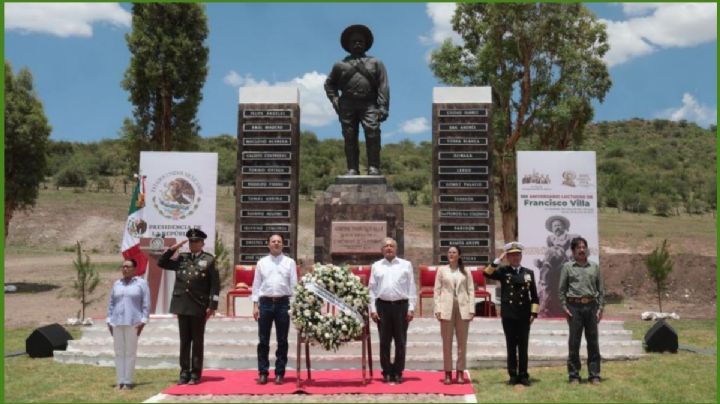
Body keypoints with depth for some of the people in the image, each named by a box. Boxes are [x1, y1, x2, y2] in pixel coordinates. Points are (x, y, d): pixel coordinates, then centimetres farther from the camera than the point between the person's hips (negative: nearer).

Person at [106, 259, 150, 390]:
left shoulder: (141, 283, 2)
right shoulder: (117, 284, 14)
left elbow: (146, 304, -2)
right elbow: (111, 303, 15)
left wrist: (143, 321, -9)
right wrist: (109, 321, 8)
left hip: (133, 323, -4)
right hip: (117, 323, 4)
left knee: (130, 352, -3)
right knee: (119, 352, 4)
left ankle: (128, 382, 2)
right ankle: (120, 381, 8)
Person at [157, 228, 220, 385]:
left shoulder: (209, 260, -1)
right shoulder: (181, 258, 11)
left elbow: (215, 285, -4)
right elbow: (161, 263, 14)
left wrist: (212, 306, -10)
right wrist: (173, 248, 2)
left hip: (199, 307, -4)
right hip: (182, 306, 4)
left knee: (197, 341, 3)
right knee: (184, 341, 8)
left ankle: (195, 374, 10)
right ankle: (184, 373, 15)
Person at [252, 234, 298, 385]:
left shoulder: (290, 262, 5)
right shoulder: (262, 263, 8)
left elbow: (293, 284, 3)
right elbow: (256, 285, 7)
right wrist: (255, 305, 0)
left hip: (283, 302, -1)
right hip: (265, 302, 1)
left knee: (282, 341, 5)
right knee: (263, 340, 5)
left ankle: (279, 373, 14)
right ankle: (263, 373, 13)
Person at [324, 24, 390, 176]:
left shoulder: (376, 63, 17)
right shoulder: (340, 65, 19)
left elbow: (383, 86, 8)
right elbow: (329, 84, 24)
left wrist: (383, 107, -4)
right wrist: (335, 100, 7)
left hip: (369, 104, -1)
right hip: (347, 105, 2)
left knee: (373, 133, -19)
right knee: (350, 137, -3)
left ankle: (373, 167, -17)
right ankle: (352, 168, 0)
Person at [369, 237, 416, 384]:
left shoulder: (406, 265, 7)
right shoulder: (376, 266, 10)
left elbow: (411, 288, 5)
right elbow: (372, 289, 9)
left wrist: (411, 308, -2)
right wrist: (373, 309, 1)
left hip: (401, 305, -1)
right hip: (382, 306, 1)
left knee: (400, 342, 4)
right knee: (384, 342, 5)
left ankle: (398, 372, 13)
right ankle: (387, 372, 14)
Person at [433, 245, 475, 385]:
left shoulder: (466, 272, 8)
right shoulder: (441, 270, 7)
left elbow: (471, 291, 6)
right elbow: (437, 290, 4)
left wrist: (471, 309, -3)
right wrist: (438, 309, -4)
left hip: (463, 308, 1)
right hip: (446, 308, -1)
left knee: (462, 342, 3)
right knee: (447, 342, 1)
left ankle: (460, 372, 10)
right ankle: (448, 372, 6)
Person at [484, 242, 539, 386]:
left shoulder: (529, 273, 9)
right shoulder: (503, 271, 5)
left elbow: (534, 295, 8)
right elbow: (487, 273, -13)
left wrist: (534, 312, 0)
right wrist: (498, 260, -12)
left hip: (524, 315, 1)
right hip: (508, 315, -1)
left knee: (523, 347, 4)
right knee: (511, 347, 4)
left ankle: (523, 375, 12)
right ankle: (513, 376, 11)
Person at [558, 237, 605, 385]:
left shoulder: (594, 267, 12)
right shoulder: (567, 267, 5)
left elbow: (601, 289, 11)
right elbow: (561, 289, 5)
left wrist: (600, 307, 3)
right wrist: (564, 307, -3)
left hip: (591, 306, 2)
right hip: (574, 307, -2)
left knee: (593, 341, 5)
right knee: (574, 342, 2)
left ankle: (594, 375, 12)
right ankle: (574, 375, 9)